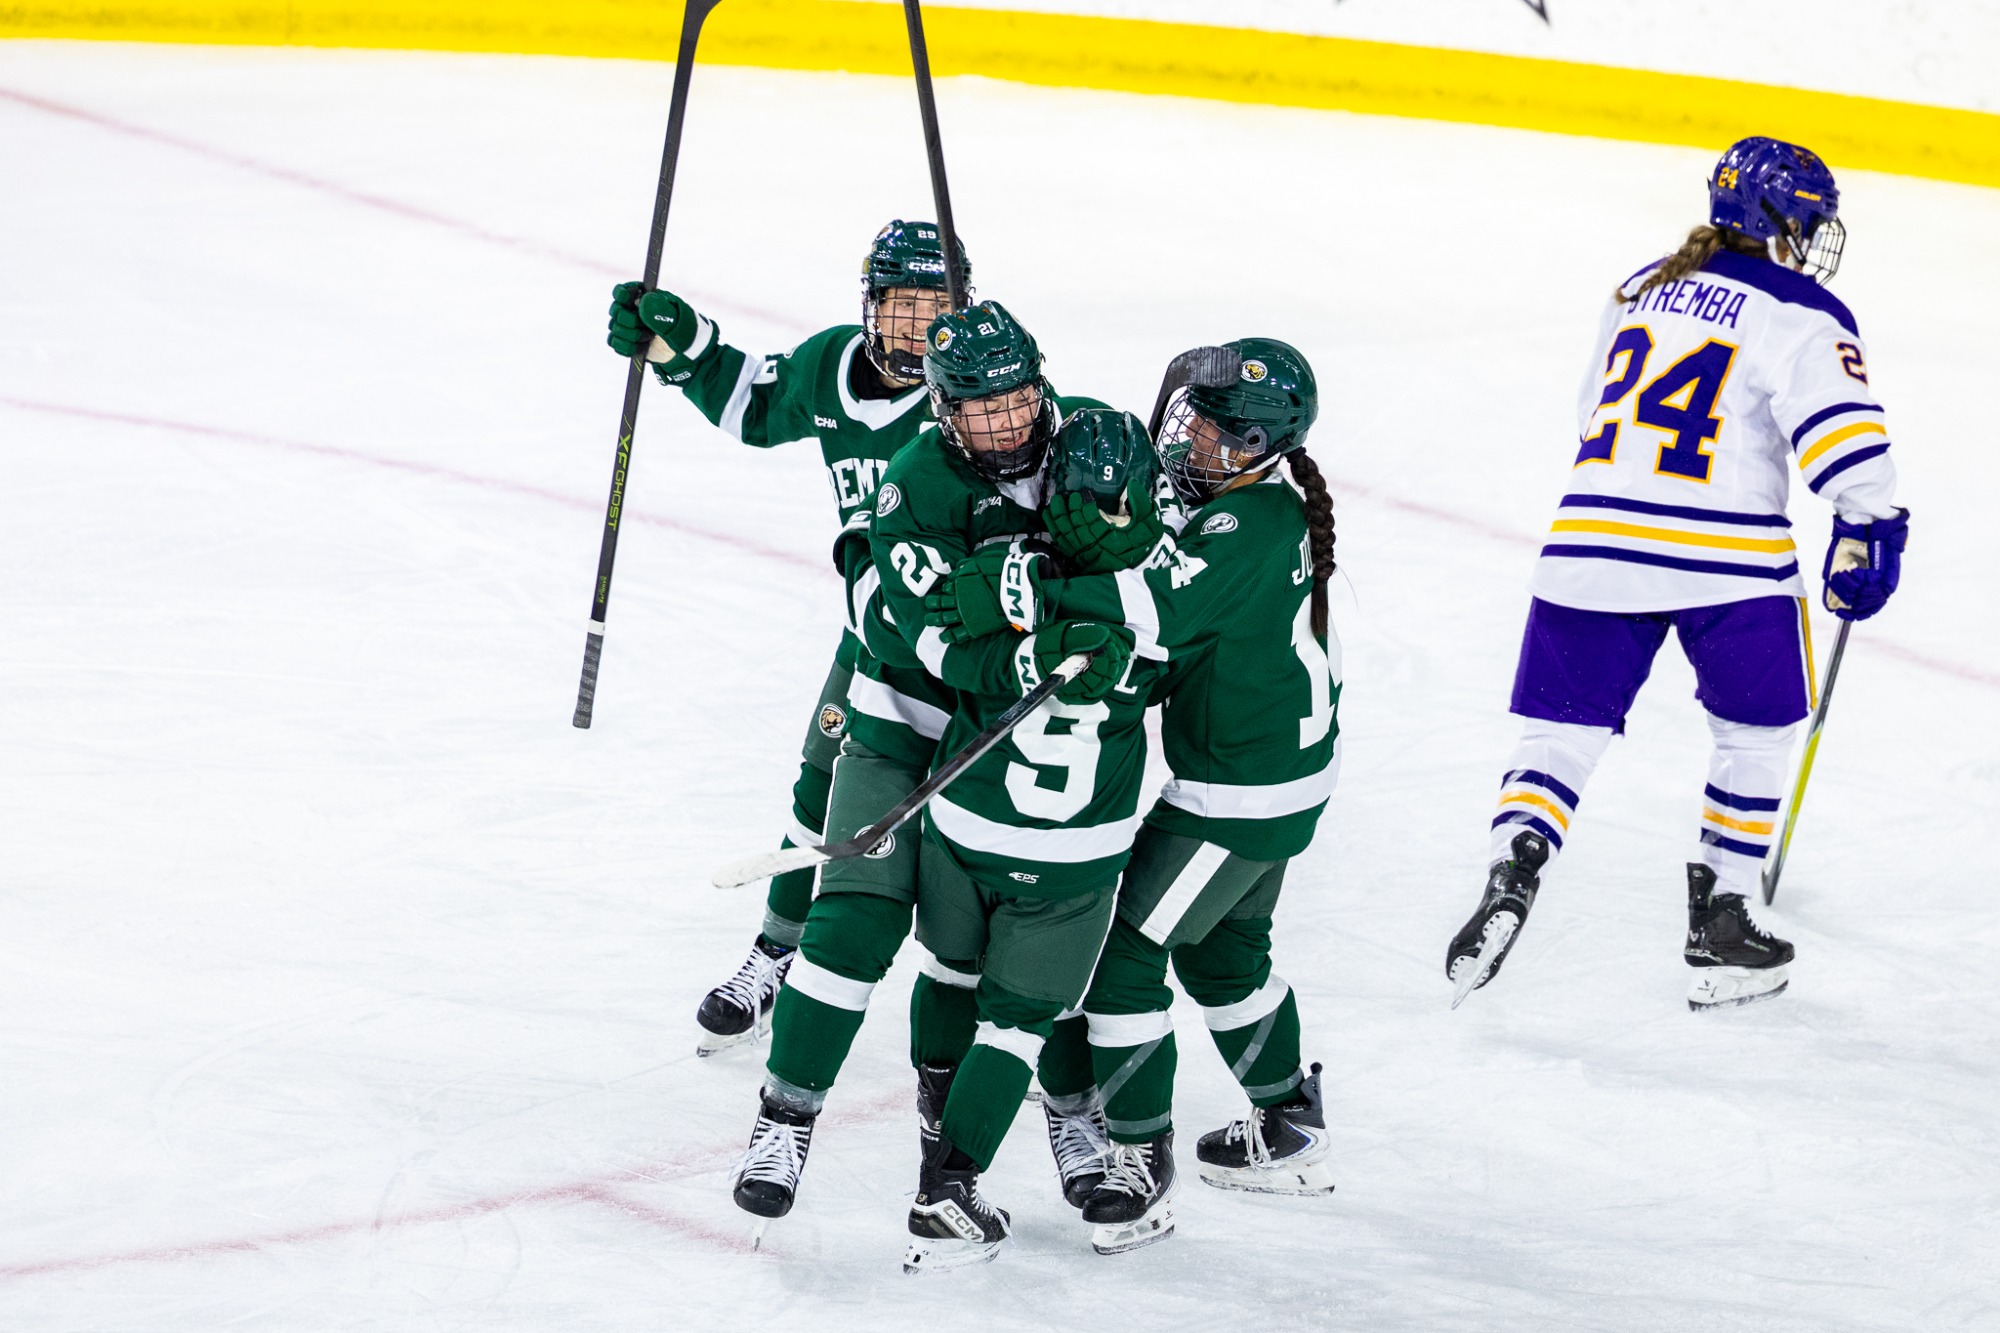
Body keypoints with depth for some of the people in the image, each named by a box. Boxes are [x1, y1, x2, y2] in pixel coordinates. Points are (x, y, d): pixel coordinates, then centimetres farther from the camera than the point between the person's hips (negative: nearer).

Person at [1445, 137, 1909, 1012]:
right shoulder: (1797, 316, -2)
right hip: (1729, 558, -4)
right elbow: (1843, 425, -17)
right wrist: (1866, 533, -12)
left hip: (1594, 545, 4)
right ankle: (1719, 924, 16)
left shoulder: (1642, 289, 17)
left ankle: (1511, 874, -14)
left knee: (1560, 731, 9)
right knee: (1756, 732, 16)